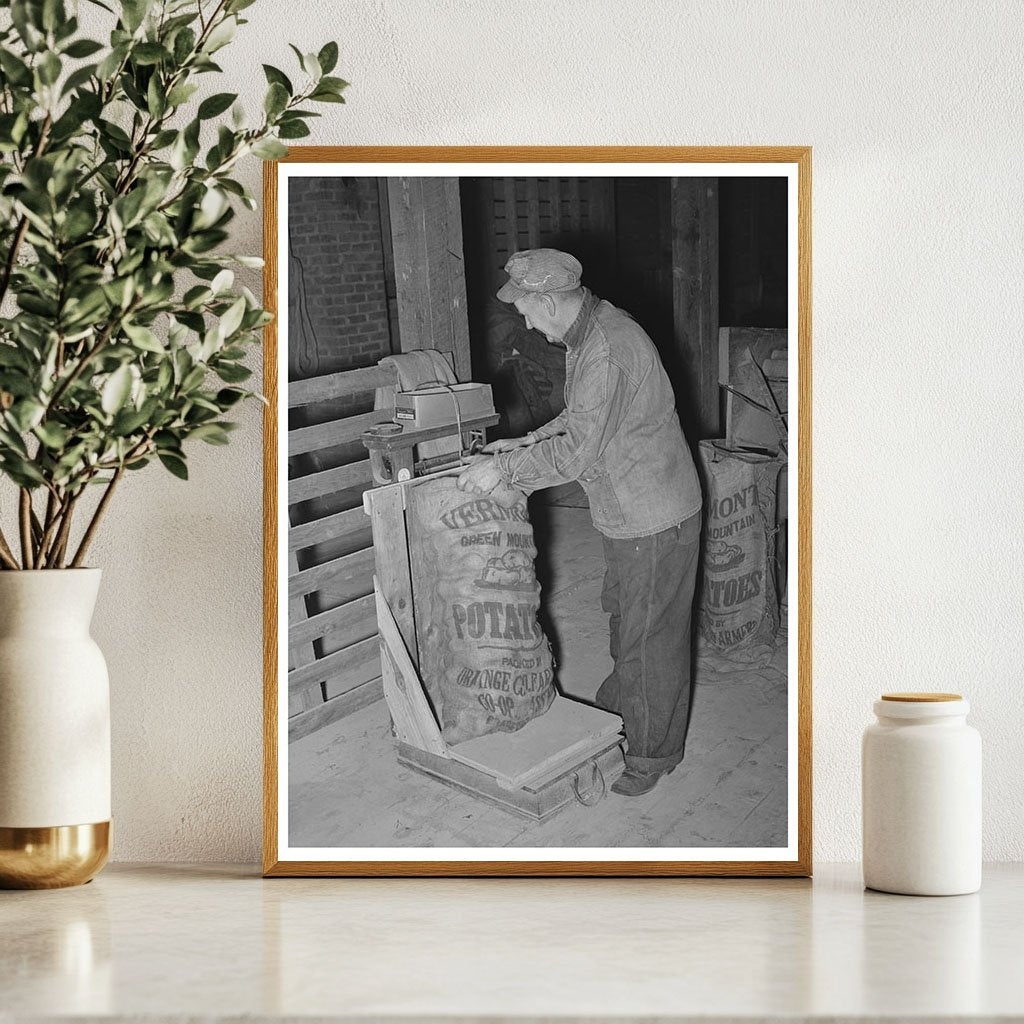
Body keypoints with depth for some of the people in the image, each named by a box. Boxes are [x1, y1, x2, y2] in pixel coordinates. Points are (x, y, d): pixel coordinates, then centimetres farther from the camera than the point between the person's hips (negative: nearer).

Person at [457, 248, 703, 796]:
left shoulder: (607, 351, -28)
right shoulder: (589, 330, 5)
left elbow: (577, 451, -28)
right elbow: (581, 417, 19)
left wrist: (505, 468, -19)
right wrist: (526, 444, 10)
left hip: (655, 519, -10)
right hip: (629, 514, 10)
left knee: (651, 638, 3)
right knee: (622, 613, 24)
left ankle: (653, 754, 16)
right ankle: (616, 709, 42)